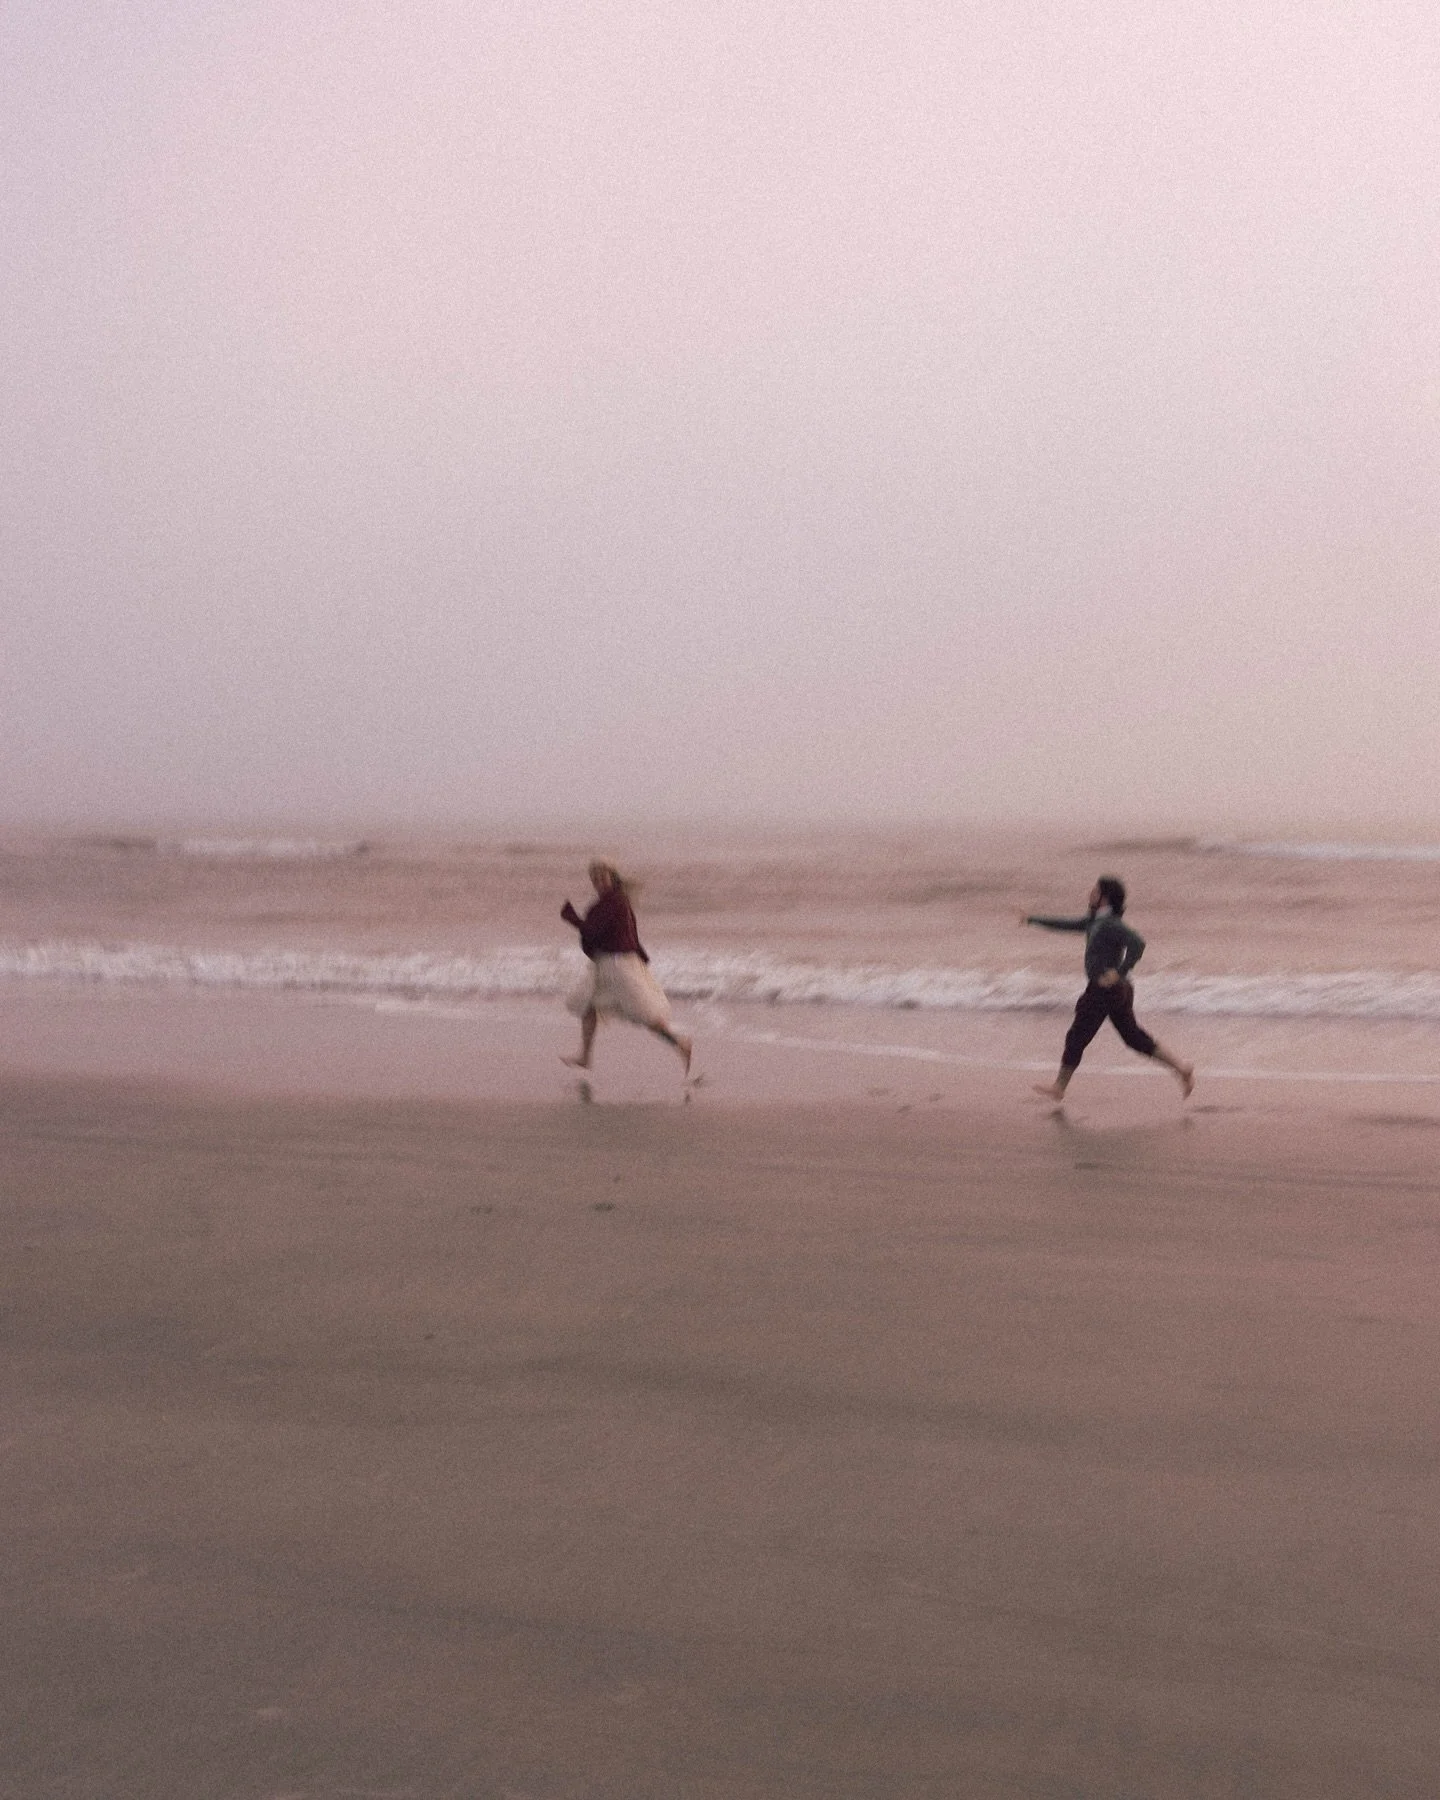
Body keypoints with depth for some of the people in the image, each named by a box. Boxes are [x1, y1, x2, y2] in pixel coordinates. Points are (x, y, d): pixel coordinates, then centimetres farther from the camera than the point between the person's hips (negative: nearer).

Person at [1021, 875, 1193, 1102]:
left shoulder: (1110, 924, -19)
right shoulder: (1095, 921, 11)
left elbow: (1137, 943, -31)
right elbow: (1068, 925, 23)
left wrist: (1120, 972, -30)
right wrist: (1033, 919, 26)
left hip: (1105, 989, -10)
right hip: (1116, 990, 10)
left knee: (1077, 1037, 4)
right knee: (1134, 1036, 13)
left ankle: (1059, 1087, 16)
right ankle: (1181, 1068, 11)